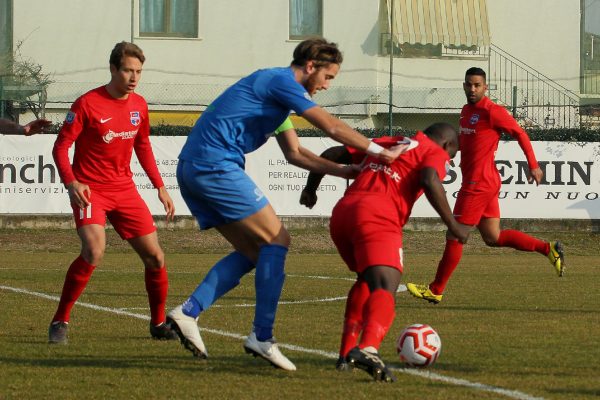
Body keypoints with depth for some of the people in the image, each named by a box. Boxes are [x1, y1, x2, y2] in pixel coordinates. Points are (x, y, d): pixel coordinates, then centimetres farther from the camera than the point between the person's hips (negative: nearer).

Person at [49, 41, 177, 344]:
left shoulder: (139, 105, 5)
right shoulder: (88, 104, -12)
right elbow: (61, 147, -10)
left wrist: (160, 188, 15)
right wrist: (71, 182, -26)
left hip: (125, 190, 6)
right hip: (90, 190, -6)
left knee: (154, 256, 2)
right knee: (94, 250, -27)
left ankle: (158, 323, 22)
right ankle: (60, 321, -14)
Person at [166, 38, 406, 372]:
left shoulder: (276, 89, 24)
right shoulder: (282, 81, -7)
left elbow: (295, 153, 25)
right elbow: (332, 127, -9)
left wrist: (343, 171, 16)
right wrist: (381, 153, -2)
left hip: (191, 169, 10)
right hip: (217, 165, -10)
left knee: (253, 250, 12)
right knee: (276, 240, -6)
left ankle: (188, 312, 2)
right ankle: (262, 337, -10)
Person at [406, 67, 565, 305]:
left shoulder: (492, 111, -13)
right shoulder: (466, 110, 13)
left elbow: (520, 134, -9)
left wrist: (533, 166, -8)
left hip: (478, 185, -10)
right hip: (485, 184, 10)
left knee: (455, 237, -2)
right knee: (493, 238, 13)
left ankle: (435, 290, 7)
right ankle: (548, 249, 16)